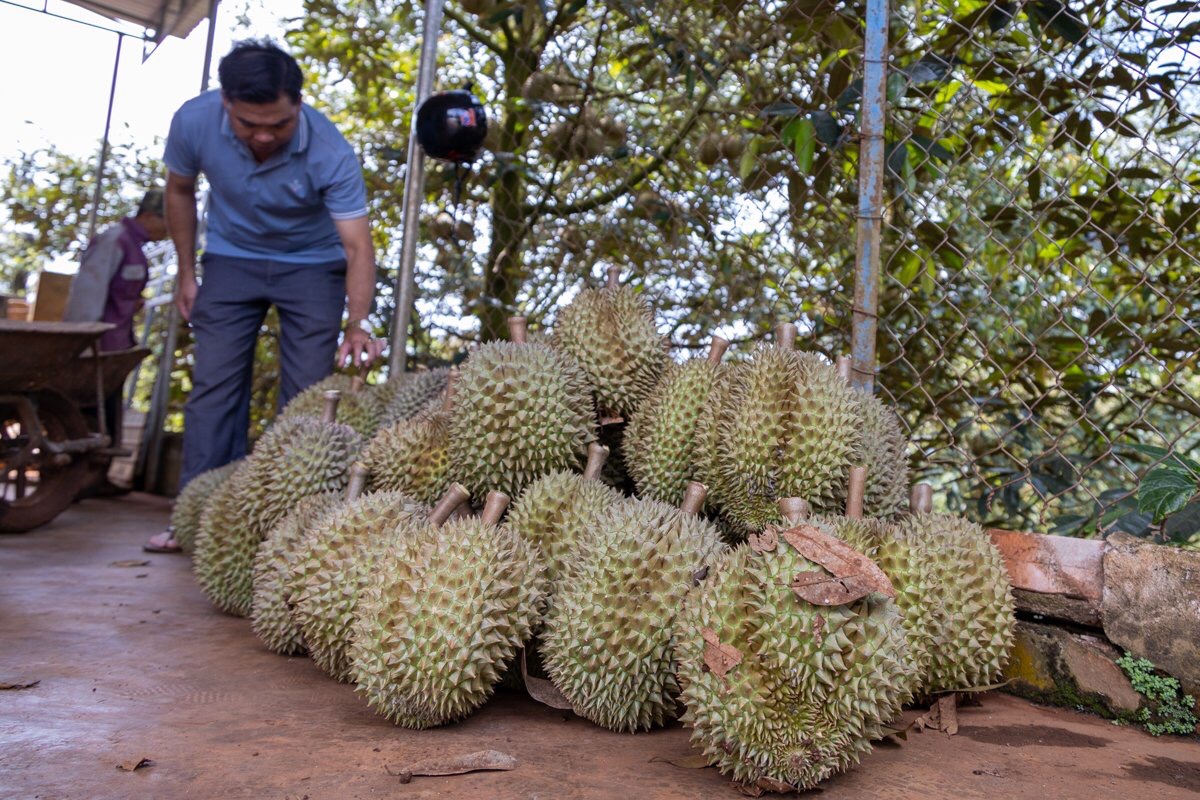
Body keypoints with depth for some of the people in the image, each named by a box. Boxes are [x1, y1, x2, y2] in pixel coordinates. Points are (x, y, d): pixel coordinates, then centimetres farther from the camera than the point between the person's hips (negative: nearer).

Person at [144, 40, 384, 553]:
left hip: (311, 265, -2)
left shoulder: (329, 152, -30)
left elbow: (357, 245, -32)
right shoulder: (194, 121, -22)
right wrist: (187, 273, 1)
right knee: (214, 385, -3)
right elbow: (180, 191, -2)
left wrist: (358, 323, -47)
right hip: (231, 259, 2)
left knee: (307, 392, -6)